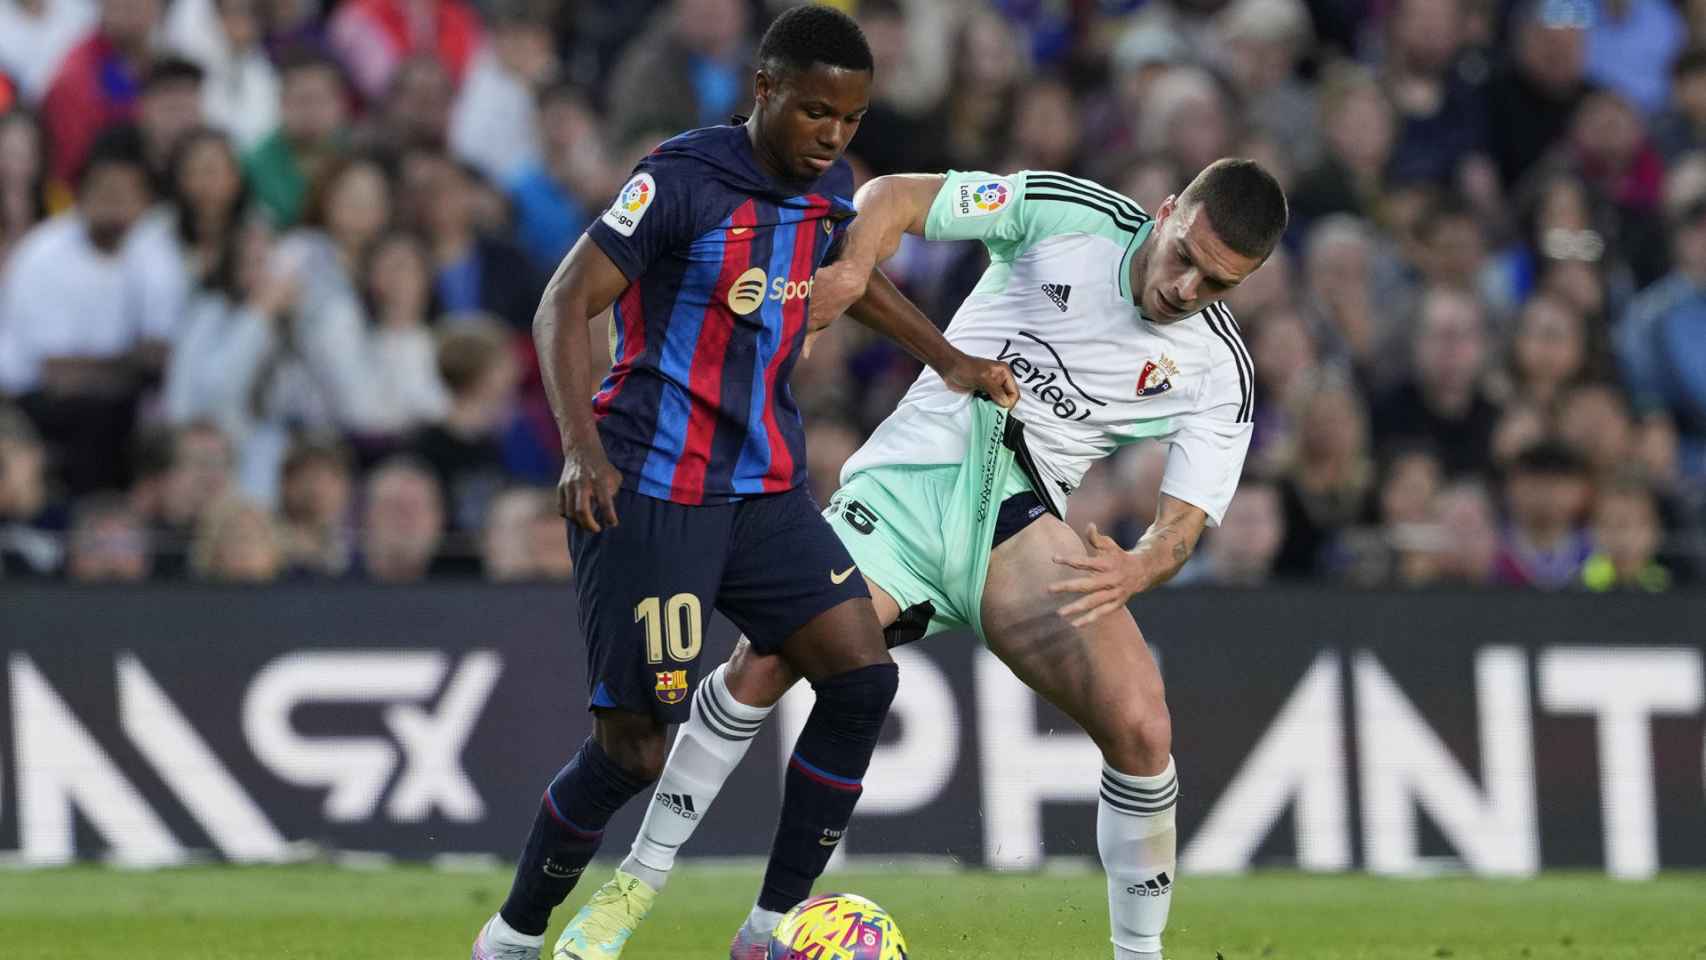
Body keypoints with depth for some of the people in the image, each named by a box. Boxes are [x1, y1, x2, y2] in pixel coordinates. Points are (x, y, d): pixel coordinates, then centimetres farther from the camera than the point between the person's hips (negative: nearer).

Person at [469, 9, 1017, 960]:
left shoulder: (829, 188, 8)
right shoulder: (683, 181, -14)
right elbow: (565, 307, -16)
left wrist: (947, 358, 26)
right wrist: (582, 447, -28)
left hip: (767, 489, 7)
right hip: (649, 494, -7)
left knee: (864, 675, -9)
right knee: (638, 744, -9)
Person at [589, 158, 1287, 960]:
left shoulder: (1218, 374, 0)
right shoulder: (1067, 215, -3)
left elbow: (1181, 526, -5)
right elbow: (891, 199, 2)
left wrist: (1135, 570, -29)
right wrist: (851, 269, -20)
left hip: (1022, 527, 1)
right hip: (911, 473, -1)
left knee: (1140, 728, -18)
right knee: (769, 658, -19)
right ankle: (641, 878, -3)